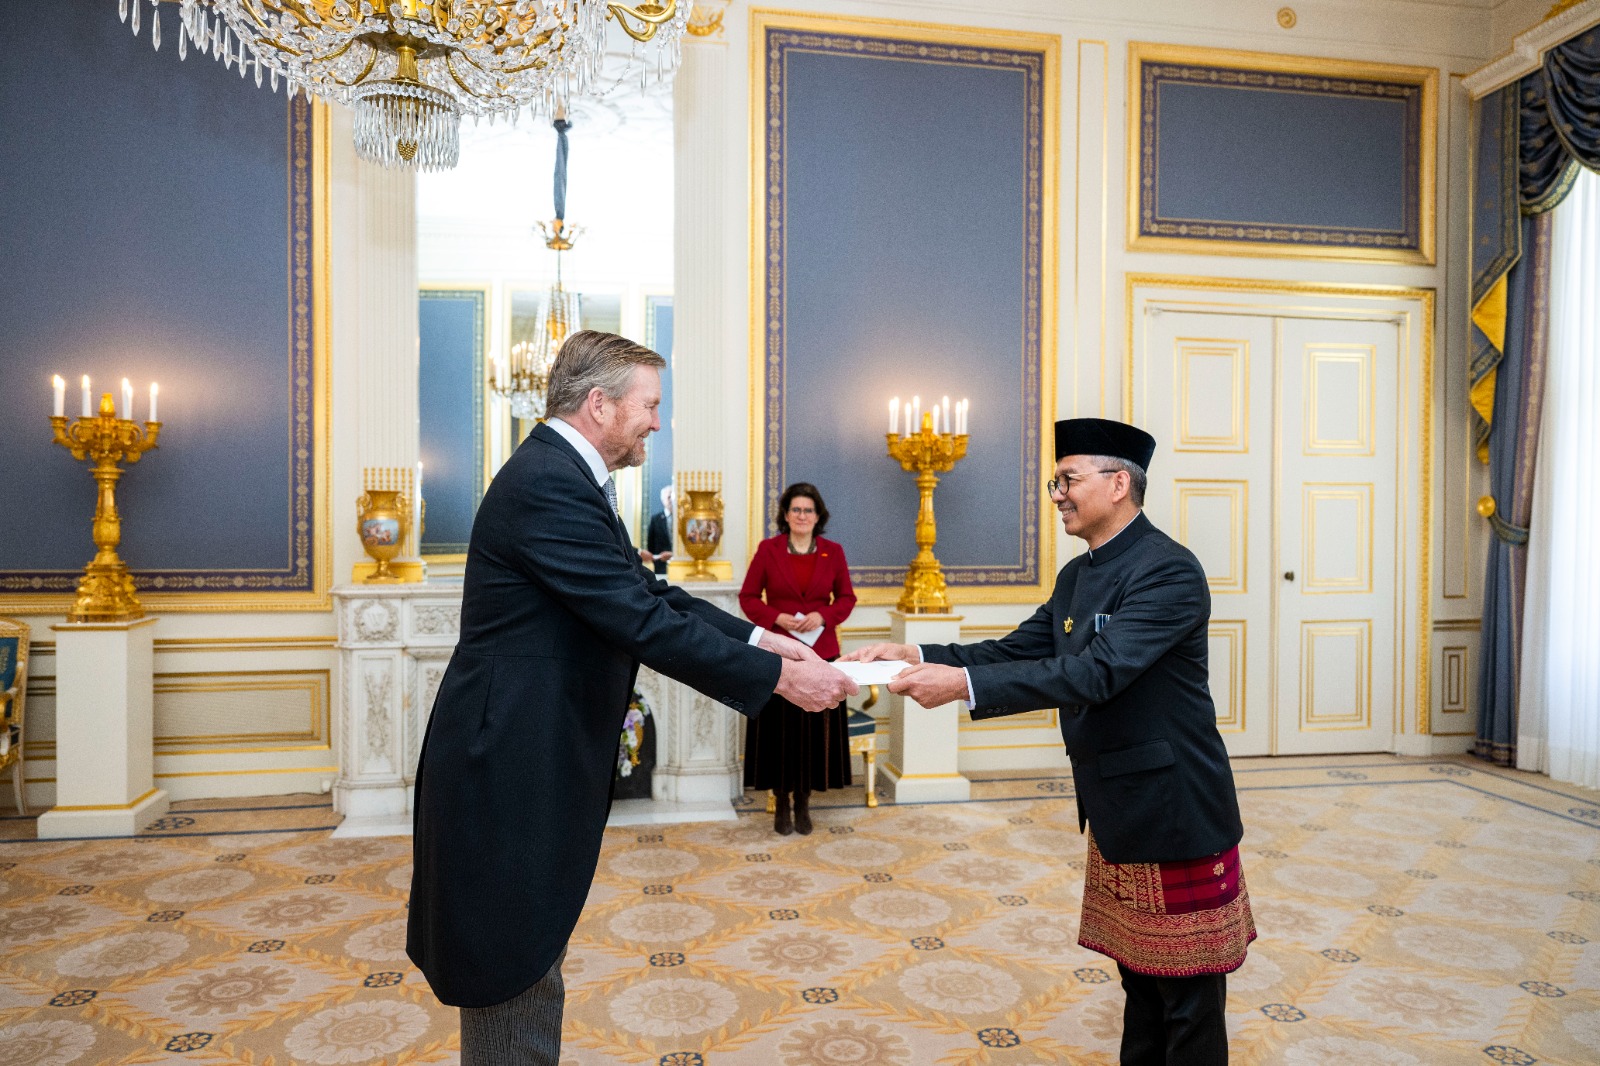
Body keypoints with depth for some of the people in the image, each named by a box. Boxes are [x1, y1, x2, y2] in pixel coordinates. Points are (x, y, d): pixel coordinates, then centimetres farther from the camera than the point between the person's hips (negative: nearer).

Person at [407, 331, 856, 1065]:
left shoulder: (562, 474, 10)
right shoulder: (548, 483, -22)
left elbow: (647, 593, 11)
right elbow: (643, 623, -27)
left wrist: (755, 636, 3)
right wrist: (777, 677, -20)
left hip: (536, 759, 10)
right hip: (510, 765, -10)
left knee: (529, 964, 22)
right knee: (514, 972, 6)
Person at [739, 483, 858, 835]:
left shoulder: (833, 551, 5)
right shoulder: (768, 549, 0)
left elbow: (846, 598, 9)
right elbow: (748, 597, 3)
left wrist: (822, 616, -9)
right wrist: (777, 618, -12)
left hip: (821, 650, 2)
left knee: (815, 726, 4)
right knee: (779, 725, 2)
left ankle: (803, 802, 19)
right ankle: (781, 803, 16)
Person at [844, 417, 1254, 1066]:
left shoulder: (1169, 569, -20)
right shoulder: (1076, 576, 9)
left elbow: (1097, 671, -30)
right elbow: (1015, 651, 7)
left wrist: (962, 683, -35)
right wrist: (920, 657, -9)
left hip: (1174, 816, -8)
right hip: (1115, 818, 8)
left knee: (1187, 1000, 7)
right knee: (1139, 982, 21)